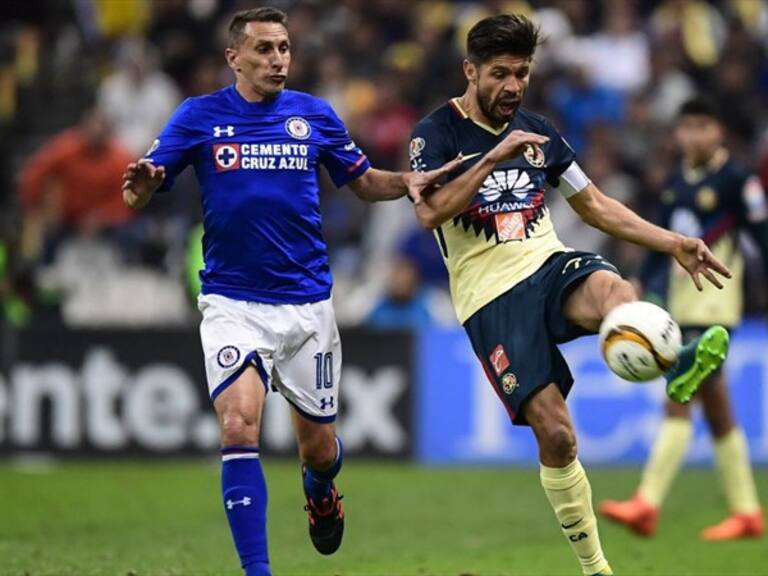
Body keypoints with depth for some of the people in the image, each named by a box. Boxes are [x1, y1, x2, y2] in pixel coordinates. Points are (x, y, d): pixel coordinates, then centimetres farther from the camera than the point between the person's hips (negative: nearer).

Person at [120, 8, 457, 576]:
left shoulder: (315, 115, 3)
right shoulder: (199, 116, -2)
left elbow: (364, 181, 14)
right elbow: (139, 192, -3)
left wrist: (406, 181, -7)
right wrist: (140, 184, -27)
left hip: (307, 302, 2)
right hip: (232, 303, -2)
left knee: (319, 447, 10)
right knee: (239, 427, -21)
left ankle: (320, 490, 48)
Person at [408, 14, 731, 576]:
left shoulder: (536, 130, 14)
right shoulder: (437, 133, -1)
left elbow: (594, 204, 22)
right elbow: (429, 212, -18)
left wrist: (673, 243, 14)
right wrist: (493, 158, -25)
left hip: (550, 266, 4)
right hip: (490, 296, -4)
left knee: (611, 288, -36)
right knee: (555, 434, -13)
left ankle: (675, 369, -65)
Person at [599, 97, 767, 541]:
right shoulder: (677, 181, 12)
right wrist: (645, 289, 17)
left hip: (714, 301, -8)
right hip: (680, 300, 8)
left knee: (679, 398, -14)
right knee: (715, 407, 10)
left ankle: (648, 505, -18)